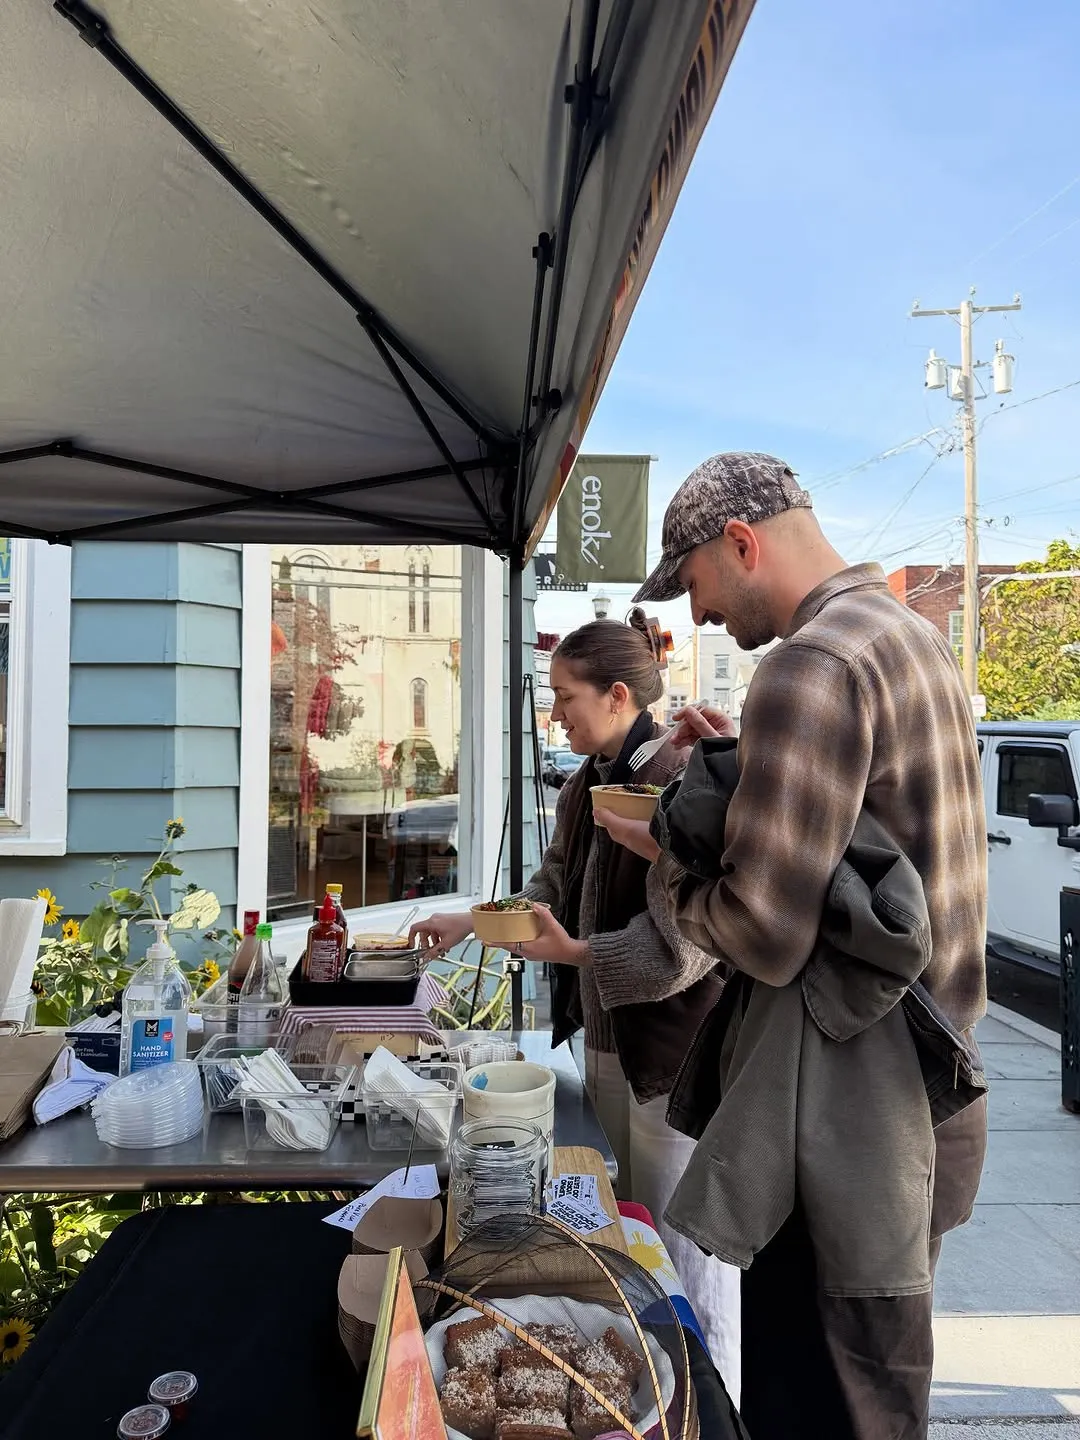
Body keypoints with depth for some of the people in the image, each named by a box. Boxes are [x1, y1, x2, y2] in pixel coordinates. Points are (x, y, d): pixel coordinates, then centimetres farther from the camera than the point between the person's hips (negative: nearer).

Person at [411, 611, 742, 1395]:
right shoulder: (586, 787, 6)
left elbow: (684, 942, -25)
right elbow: (555, 887, 17)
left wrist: (574, 953, -28)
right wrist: (471, 922, 11)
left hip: (675, 1056, -9)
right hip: (607, 1037, 9)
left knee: (685, 1255, 7)